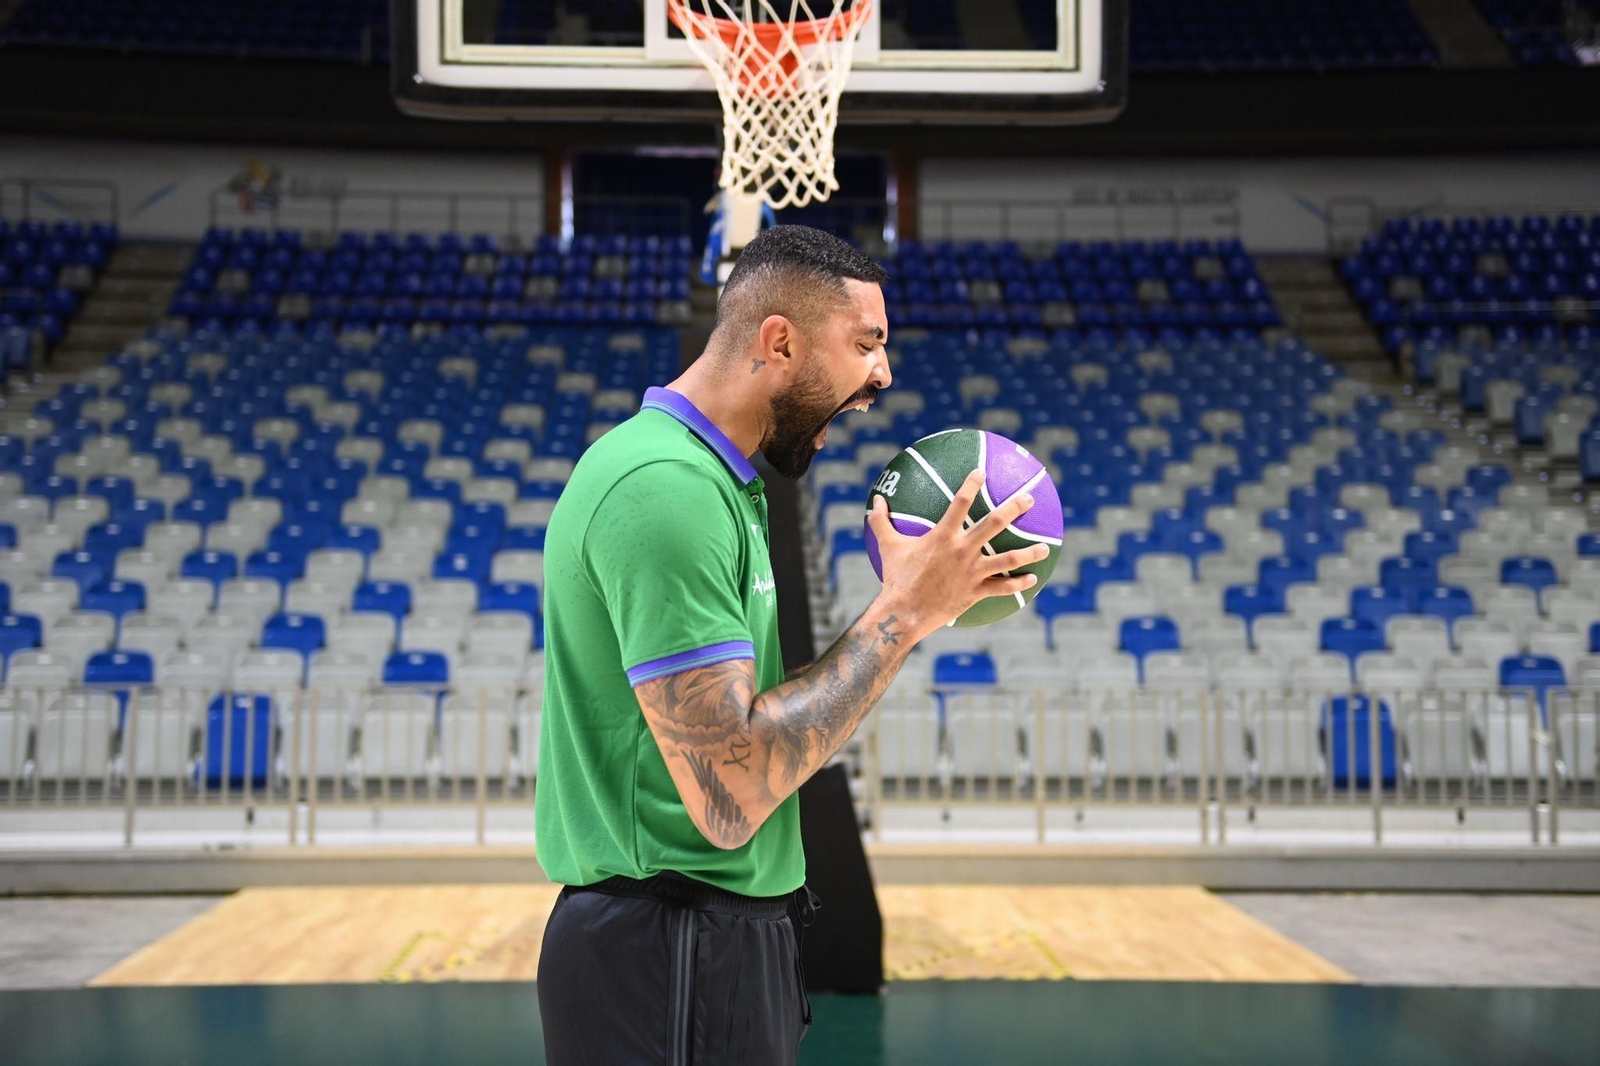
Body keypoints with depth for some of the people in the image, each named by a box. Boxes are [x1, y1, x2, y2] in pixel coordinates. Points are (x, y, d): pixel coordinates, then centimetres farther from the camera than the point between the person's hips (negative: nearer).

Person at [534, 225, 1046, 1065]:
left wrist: (908, 606, 4)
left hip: (732, 932, 10)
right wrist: (901, 615, -19)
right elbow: (730, 797, -26)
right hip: (675, 964, -10)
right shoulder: (668, 484, -20)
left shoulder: (707, 475, 11)